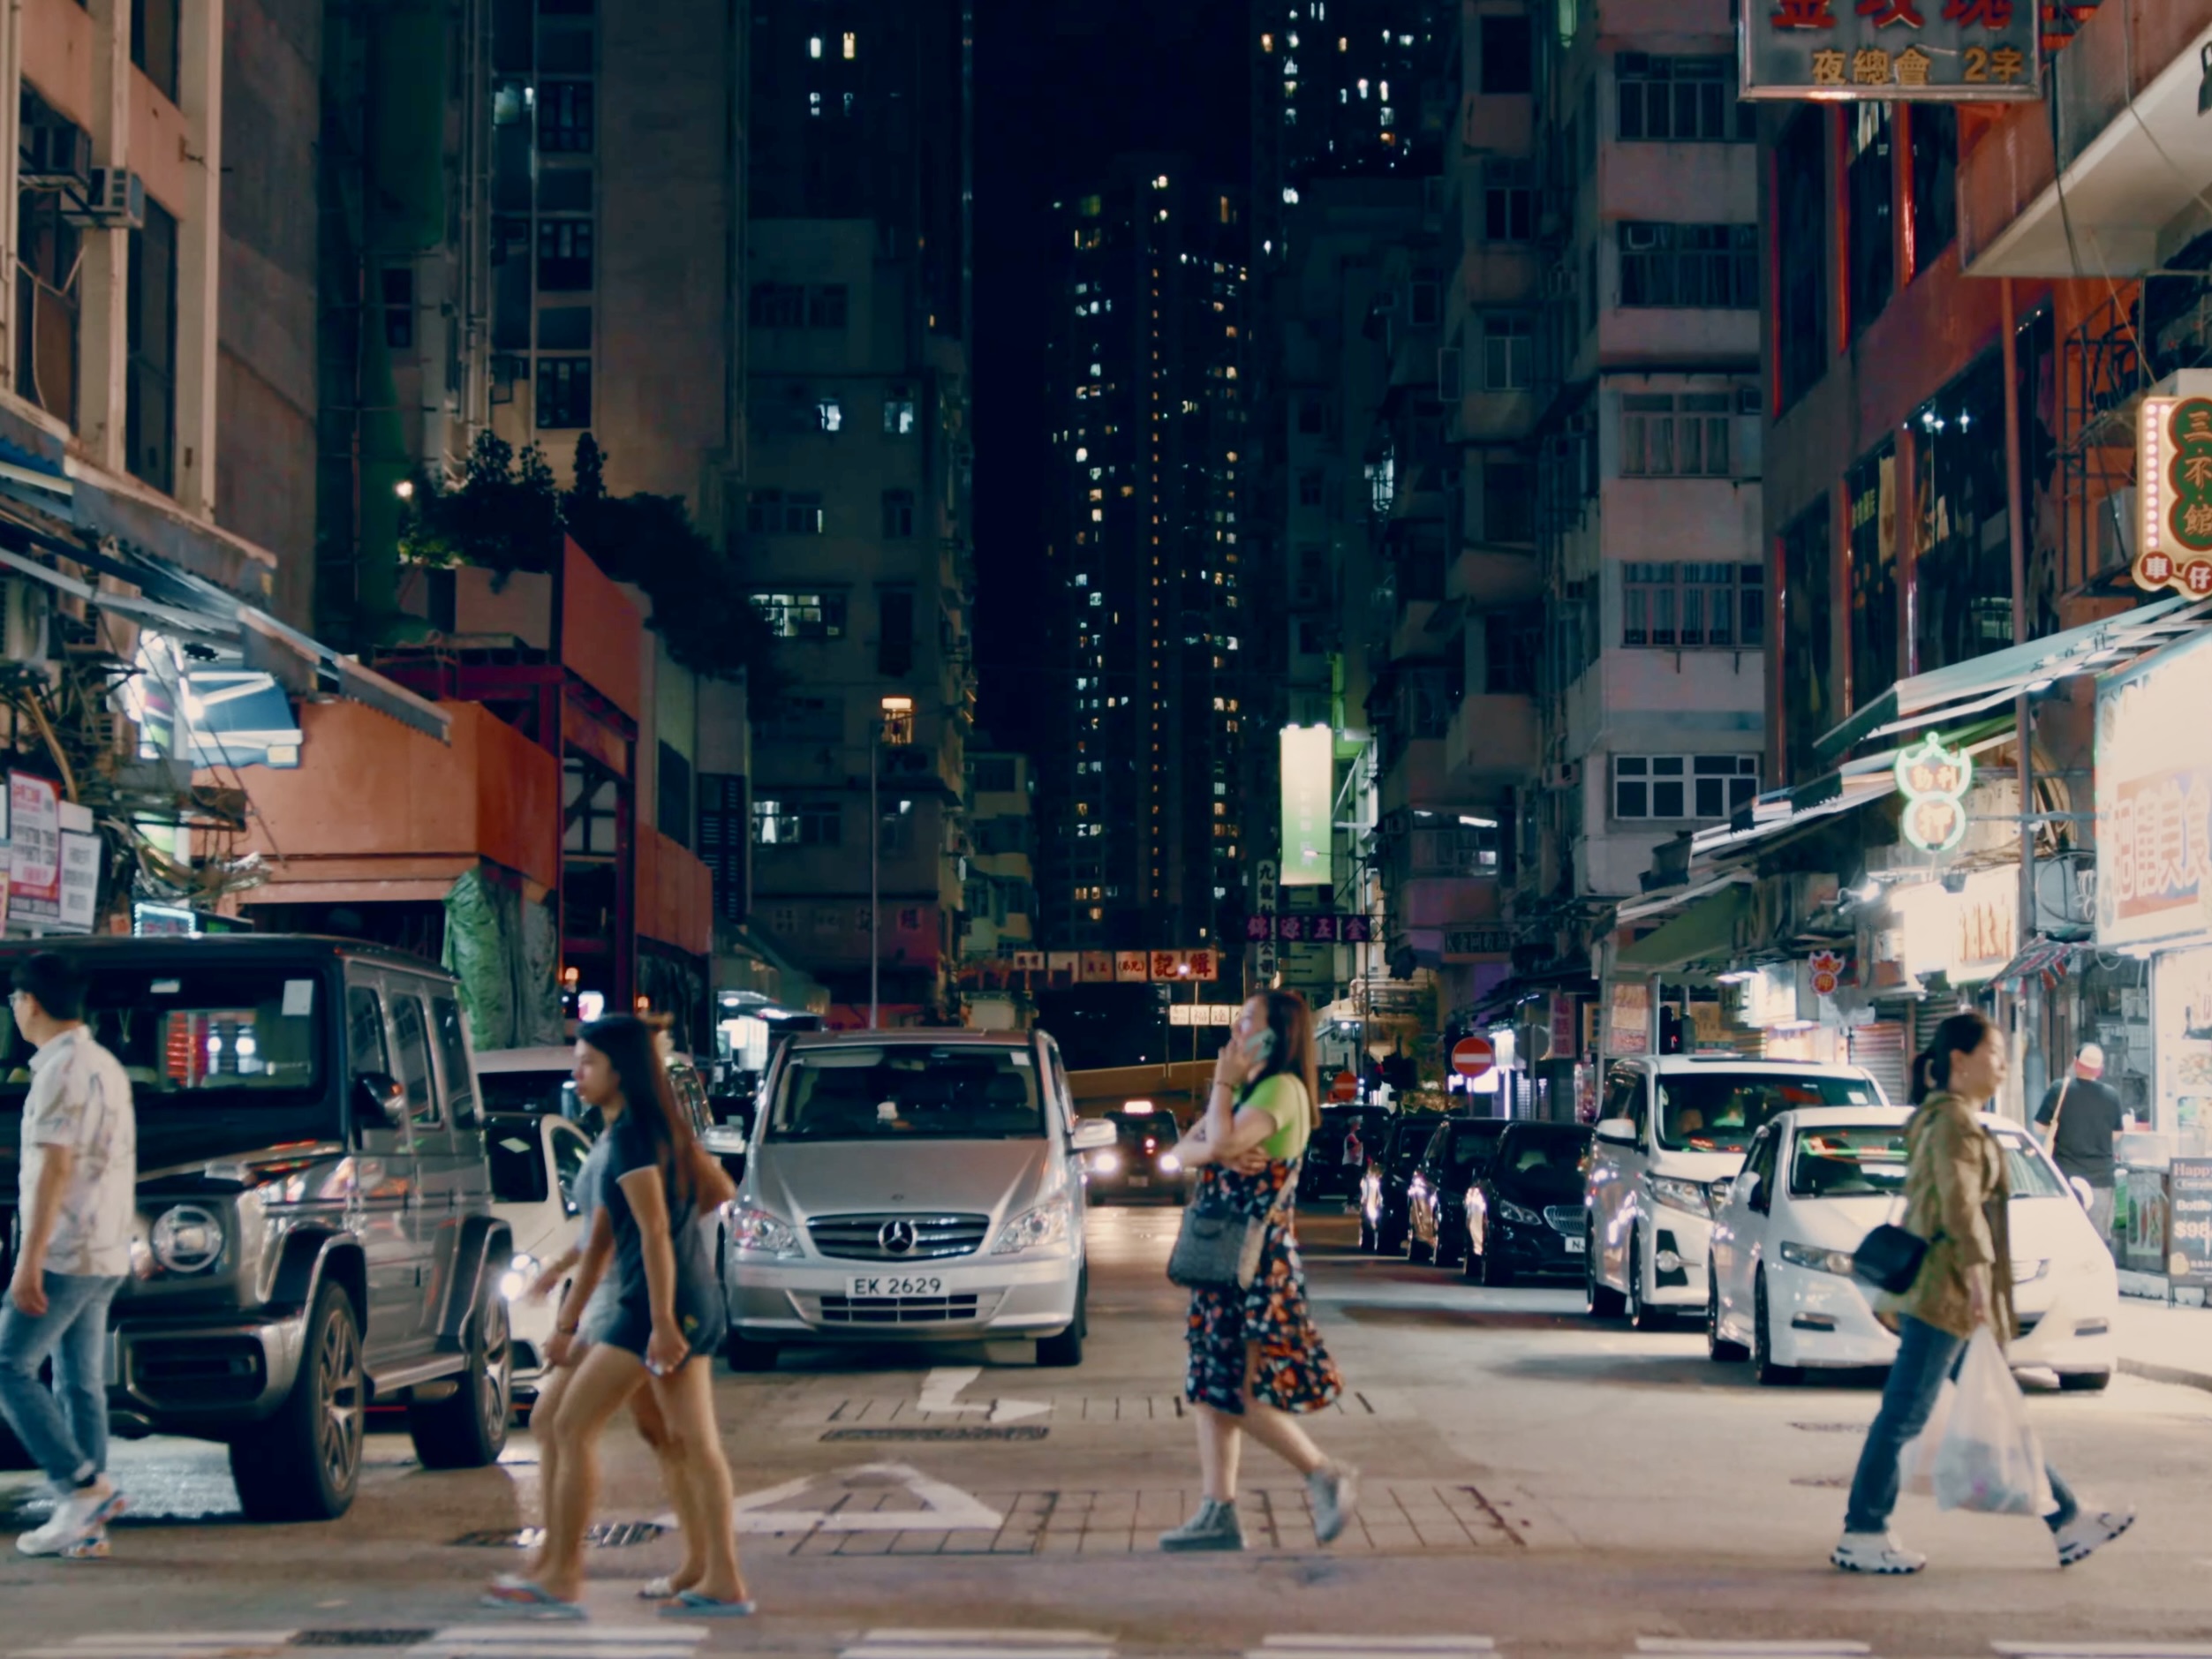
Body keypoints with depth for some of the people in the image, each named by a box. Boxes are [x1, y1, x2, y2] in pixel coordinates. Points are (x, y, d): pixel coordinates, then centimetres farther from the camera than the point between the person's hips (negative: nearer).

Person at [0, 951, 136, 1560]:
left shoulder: (61, 1070, -13)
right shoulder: (107, 1065, 18)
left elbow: (54, 1168, -19)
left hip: (64, 1253, -9)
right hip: (106, 1255, 10)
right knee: (81, 1382, 8)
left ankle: (82, 1486, -12)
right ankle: (86, 1522, 5)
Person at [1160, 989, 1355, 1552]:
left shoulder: (1282, 1088, -11)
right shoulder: (1243, 1090, 18)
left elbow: (1223, 1141, -25)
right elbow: (1185, 1150, 8)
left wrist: (1223, 1084, -10)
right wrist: (1219, 1152, -13)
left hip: (1256, 1260, -10)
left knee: (1244, 1394, -9)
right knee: (1210, 1390, 8)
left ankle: (1326, 1476, 2)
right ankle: (1218, 1515, 9)